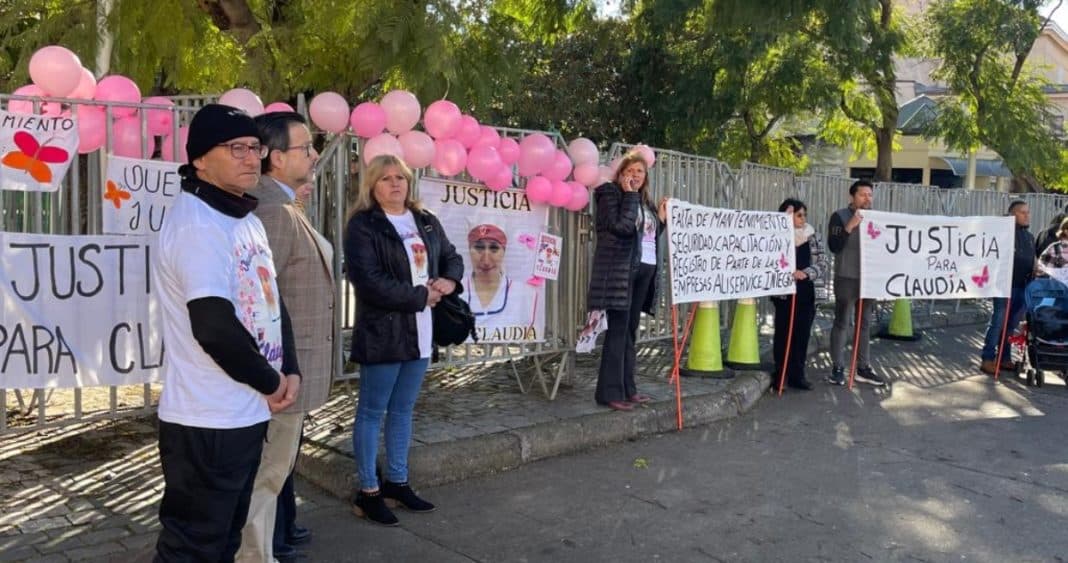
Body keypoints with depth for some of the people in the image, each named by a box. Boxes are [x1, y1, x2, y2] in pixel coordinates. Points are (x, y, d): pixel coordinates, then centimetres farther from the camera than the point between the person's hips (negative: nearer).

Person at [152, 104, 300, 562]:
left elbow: (271, 301, 17)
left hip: (245, 413, 10)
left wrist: (290, 370, 2)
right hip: (207, 422, -10)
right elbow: (215, 327, -28)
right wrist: (269, 382, -13)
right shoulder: (196, 224, -19)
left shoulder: (246, 218, 13)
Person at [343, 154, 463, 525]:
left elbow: (452, 257, 21)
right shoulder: (362, 226, -9)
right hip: (382, 333, -7)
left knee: (403, 409, 15)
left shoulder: (426, 222, 13)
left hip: (420, 331, 7)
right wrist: (419, 296, -14)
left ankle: (397, 482, 26)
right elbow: (369, 281, -19)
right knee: (373, 411, 2)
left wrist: (449, 281, -3)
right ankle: (368, 492, 12)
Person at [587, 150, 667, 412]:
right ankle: (609, 392, -6)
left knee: (630, 329, 11)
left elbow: (648, 238, 18)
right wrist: (629, 194, -14)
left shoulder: (645, 201, 20)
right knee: (618, 330, -9)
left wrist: (661, 219, 8)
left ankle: (627, 388, 17)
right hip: (620, 269, -8)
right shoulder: (611, 194, -3)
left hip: (644, 269, 8)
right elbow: (622, 227, -20)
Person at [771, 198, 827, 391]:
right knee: (783, 335, 3)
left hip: (806, 293, 4)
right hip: (784, 293, -3)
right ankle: (780, 375, 10)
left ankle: (797, 375, 15)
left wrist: (805, 273, -12)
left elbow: (822, 264, 2)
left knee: (802, 336, 7)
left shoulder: (813, 237, 6)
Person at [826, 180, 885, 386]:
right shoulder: (840, 217, -4)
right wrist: (850, 226, -23)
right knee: (842, 323, -1)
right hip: (847, 279, -5)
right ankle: (838, 368, 5)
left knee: (865, 323, 10)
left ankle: (863, 368, 16)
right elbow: (833, 246, -15)